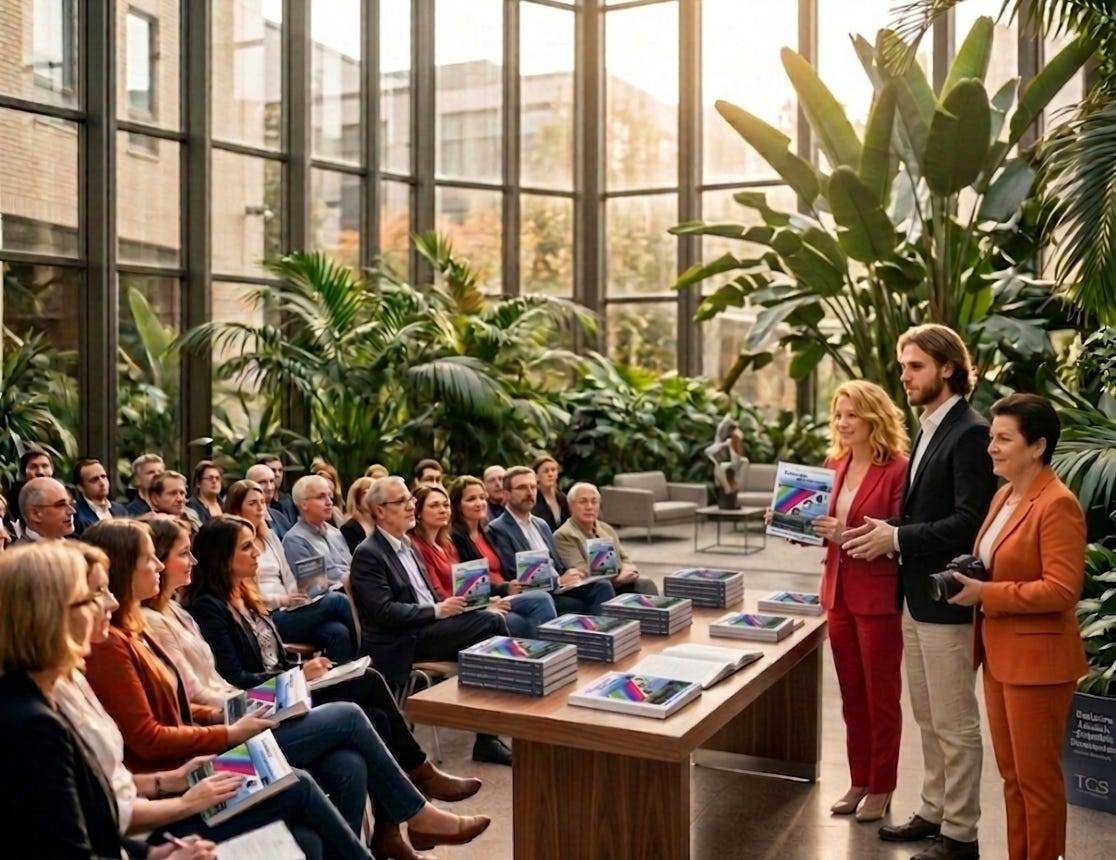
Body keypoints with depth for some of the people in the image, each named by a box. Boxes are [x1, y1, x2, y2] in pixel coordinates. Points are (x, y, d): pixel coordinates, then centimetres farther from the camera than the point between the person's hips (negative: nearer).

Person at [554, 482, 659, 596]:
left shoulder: (607, 529, 22)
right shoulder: (563, 536, -3)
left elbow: (625, 559, 21)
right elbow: (582, 575, -12)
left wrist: (629, 571, -3)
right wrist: (616, 578, -17)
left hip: (621, 584, 6)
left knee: (646, 584, -23)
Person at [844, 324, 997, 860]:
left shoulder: (970, 433, -16)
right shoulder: (929, 429, 13)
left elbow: (970, 521, -23)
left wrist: (897, 538, -22)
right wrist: (885, 533, 2)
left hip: (945, 598, -9)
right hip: (916, 596, 9)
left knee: (955, 723, 4)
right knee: (928, 718, 19)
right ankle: (934, 812, 32)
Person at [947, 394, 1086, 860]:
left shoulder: (1058, 505, -18)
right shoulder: (1004, 495, 11)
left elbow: (1061, 590, -24)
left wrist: (985, 594, -21)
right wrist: (969, 579, 2)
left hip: (1036, 659, -9)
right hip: (1000, 654, 9)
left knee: (1037, 777, 6)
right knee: (1011, 772, 18)